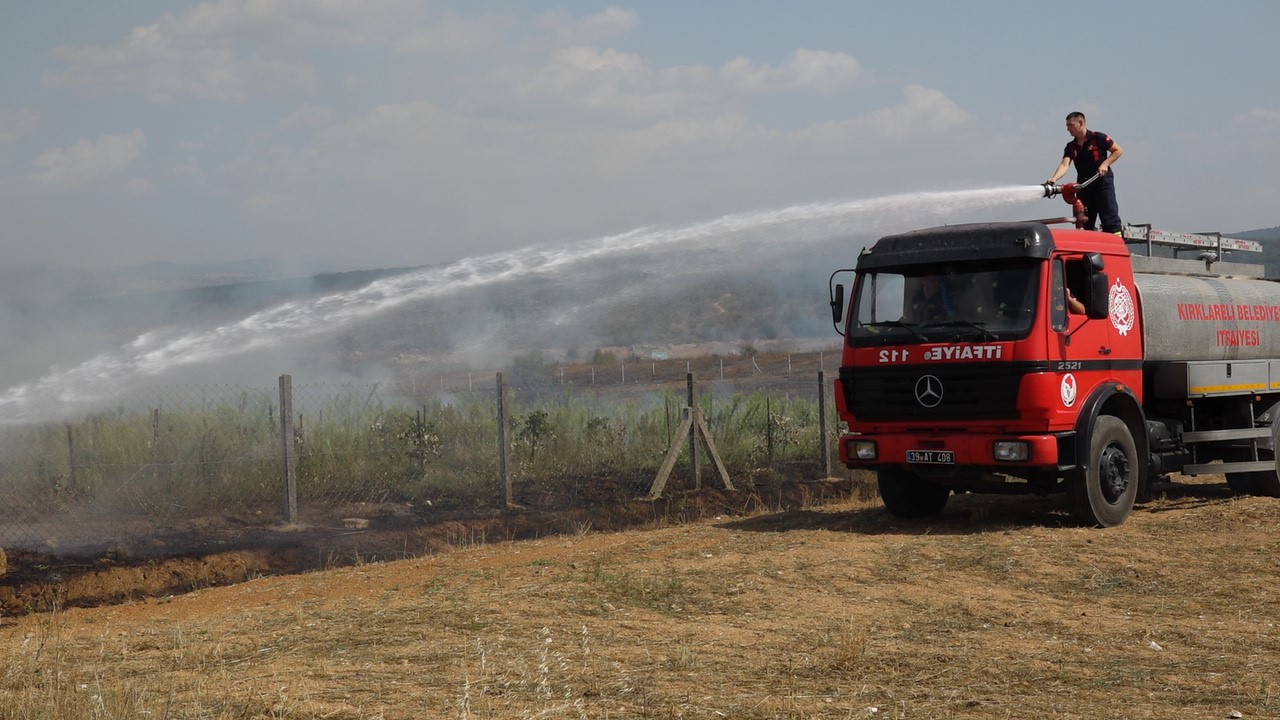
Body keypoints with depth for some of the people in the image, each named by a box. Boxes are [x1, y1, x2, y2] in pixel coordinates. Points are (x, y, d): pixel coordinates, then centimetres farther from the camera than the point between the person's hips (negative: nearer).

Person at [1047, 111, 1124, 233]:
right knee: (1084, 223, 8)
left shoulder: (1098, 138, -6)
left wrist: (1105, 164, -13)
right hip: (1083, 185, 5)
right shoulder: (1071, 147, 6)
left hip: (1103, 181, -5)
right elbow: (1064, 165, -8)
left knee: (1110, 219, -7)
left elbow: (1118, 150, 0)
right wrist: (1054, 178, -27)